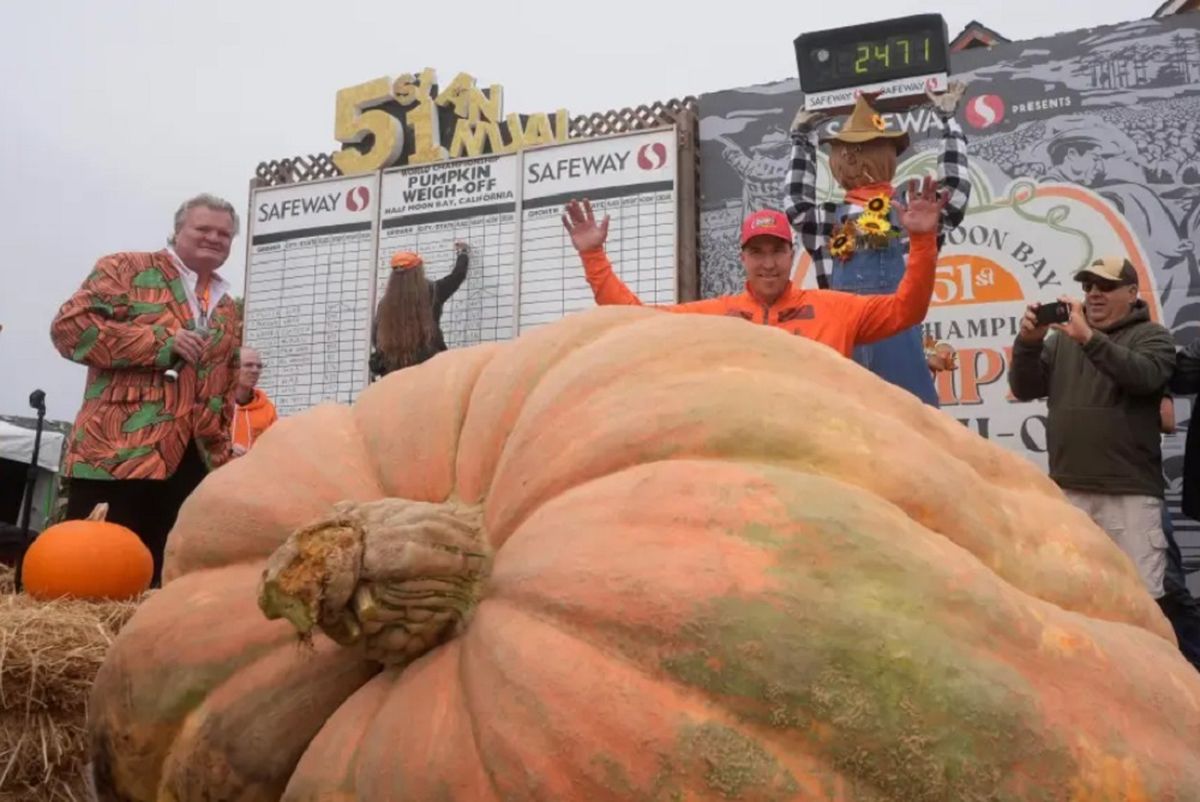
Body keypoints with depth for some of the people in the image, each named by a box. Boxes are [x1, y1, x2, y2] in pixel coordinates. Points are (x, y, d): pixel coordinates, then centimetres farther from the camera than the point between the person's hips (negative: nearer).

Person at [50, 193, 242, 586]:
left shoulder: (226, 308, 21)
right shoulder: (126, 269, 3)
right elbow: (69, 326, -9)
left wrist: (221, 448, 15)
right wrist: (162, 342, -13)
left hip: (193, 461, 5)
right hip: (118, 453, -5)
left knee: (165, 574, 6)